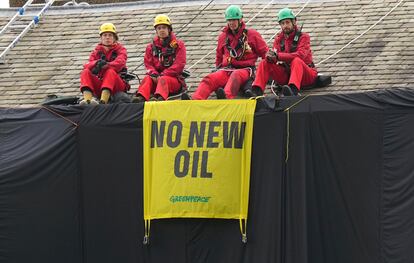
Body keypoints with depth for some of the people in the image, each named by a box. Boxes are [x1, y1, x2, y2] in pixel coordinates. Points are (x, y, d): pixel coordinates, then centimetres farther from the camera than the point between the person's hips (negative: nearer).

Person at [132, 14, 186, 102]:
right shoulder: (151, 47, 18)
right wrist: (154, 75, -15)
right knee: (147, 79, -28)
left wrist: (163, 75, -16)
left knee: (163, 79, -36)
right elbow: (148, 64, 9)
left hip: (175, 79, -3)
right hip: (157, 78, 3)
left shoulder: (178, 45, 7)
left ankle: (159, 98, -68)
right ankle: (141, 97, -57)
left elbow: (179, 64, -5)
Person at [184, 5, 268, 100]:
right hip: (226, 70, 4)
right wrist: (218, 69, 25)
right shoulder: (223, 37, 20)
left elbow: (264, 53, 12)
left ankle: (226, 97, -71)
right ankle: (196, 100, -52)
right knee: (210, 79, -27)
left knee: (235, 75, -41)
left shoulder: (252, 35, 9)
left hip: (244, 69, -4)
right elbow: (219, 56, 35)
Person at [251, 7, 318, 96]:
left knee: (296, 61, -37)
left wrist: (278, 56, -30)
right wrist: (270, 57, -27)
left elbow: (300, 55, -21)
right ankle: (256, 91, -26)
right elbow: (275, 55, 0)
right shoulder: (279, 39, 12)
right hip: (286, 74, 5)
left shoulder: (303, 37, -4)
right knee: (264, 63, -11)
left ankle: (293, 90, -62)